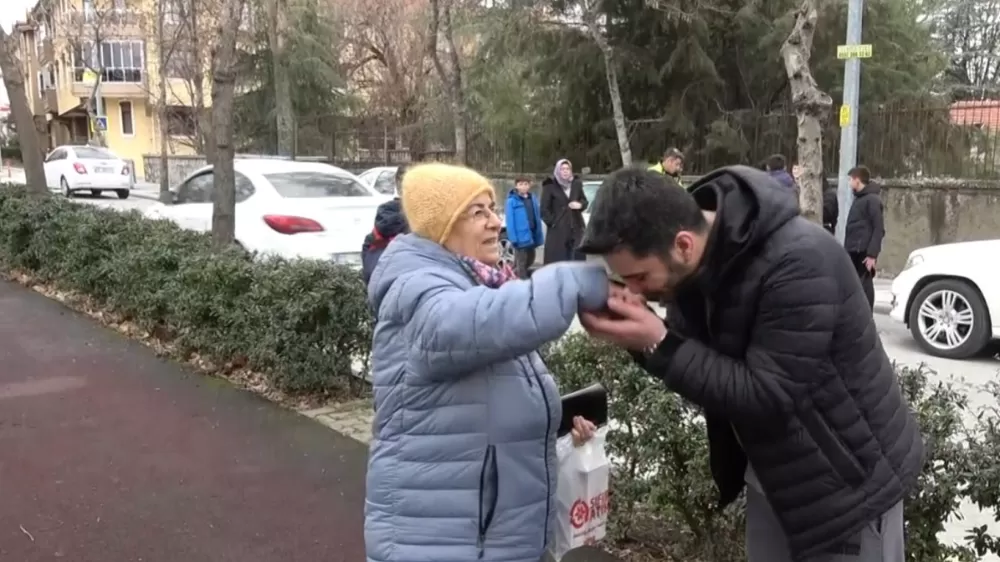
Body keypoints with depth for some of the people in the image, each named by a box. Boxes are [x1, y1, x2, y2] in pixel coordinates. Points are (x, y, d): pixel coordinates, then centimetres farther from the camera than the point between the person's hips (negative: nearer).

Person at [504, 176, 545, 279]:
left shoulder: (533, 198, 7)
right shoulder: (512, 201, -10)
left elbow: (537, 217, 8)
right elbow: (510, 221, -13)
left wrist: (539, 235, 4)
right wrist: (513, 238, -19)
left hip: (532, 235, 7)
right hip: (521, 236, -7)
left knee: (530, 260, 19)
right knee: (521, 263, 2)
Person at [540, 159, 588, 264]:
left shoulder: (576, 184, 10)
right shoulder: (550, 186, -3)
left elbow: (585, 201, 17)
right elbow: (544, 208, -4)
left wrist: (580, 205, -6)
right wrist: (551, 222, -11)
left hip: (576, 228, 5)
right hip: (557, 230, -4)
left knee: (577, 260, 5)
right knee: (557, 262, -6)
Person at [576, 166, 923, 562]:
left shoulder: (797, 264, -32)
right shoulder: (697, 259, -8)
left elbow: (767, 397, -32)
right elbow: (695, 355, -1)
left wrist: (657, 345, -34)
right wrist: (640, 336, -22)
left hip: (847, 480, -7)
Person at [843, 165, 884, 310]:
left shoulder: (872, 199, -10)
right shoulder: (859, 198, 18)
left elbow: (878, 229, -16)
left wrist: (872, 254, -21)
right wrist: (847, 249, 16)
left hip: (864, 253, -9)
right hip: (854, 252, 9)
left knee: (864, 286, -5)